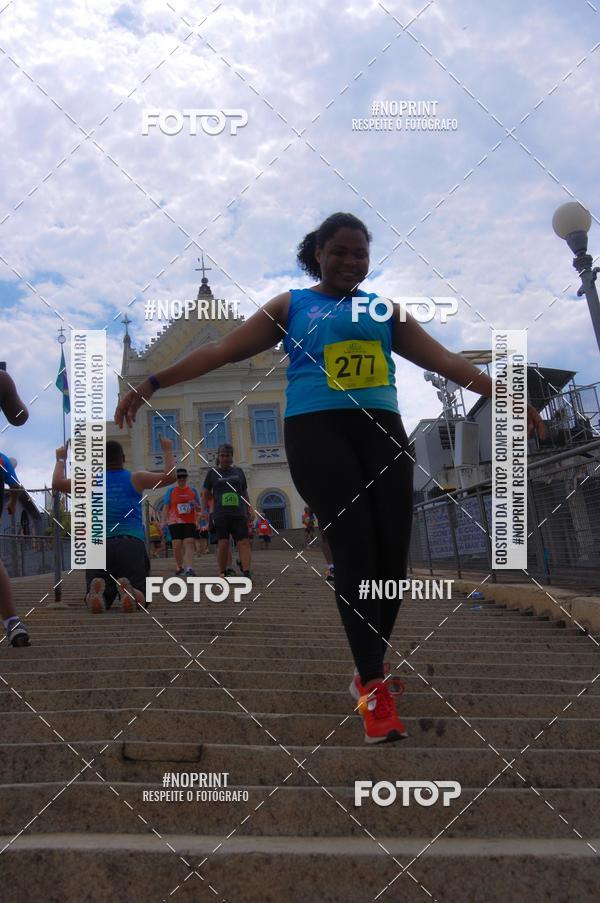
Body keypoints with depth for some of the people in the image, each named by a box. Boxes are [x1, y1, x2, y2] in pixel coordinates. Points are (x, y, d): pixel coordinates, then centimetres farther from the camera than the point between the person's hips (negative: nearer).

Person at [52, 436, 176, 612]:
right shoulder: (136, 479, 9)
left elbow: (57, 483, 10)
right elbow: (169, 477, 5)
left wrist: (60, 459, 27)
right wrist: (167, 451, 21)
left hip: (99, 546, 1)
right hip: (132, 544, -1)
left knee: (98, 601, 9)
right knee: (140, 599, 5)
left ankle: (97, 591, -30)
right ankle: (129, 591, -34)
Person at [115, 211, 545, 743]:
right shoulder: (291, 306, 13)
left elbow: (444, 359, 19)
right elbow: (223, 351, 10)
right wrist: (154, 383, 4)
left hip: (381, 427, 3)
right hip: (316, 428, -3)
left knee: (393, 551, -6)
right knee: (354, 548, -14)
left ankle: (370, 670, 14)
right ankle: (373, 688, -9)